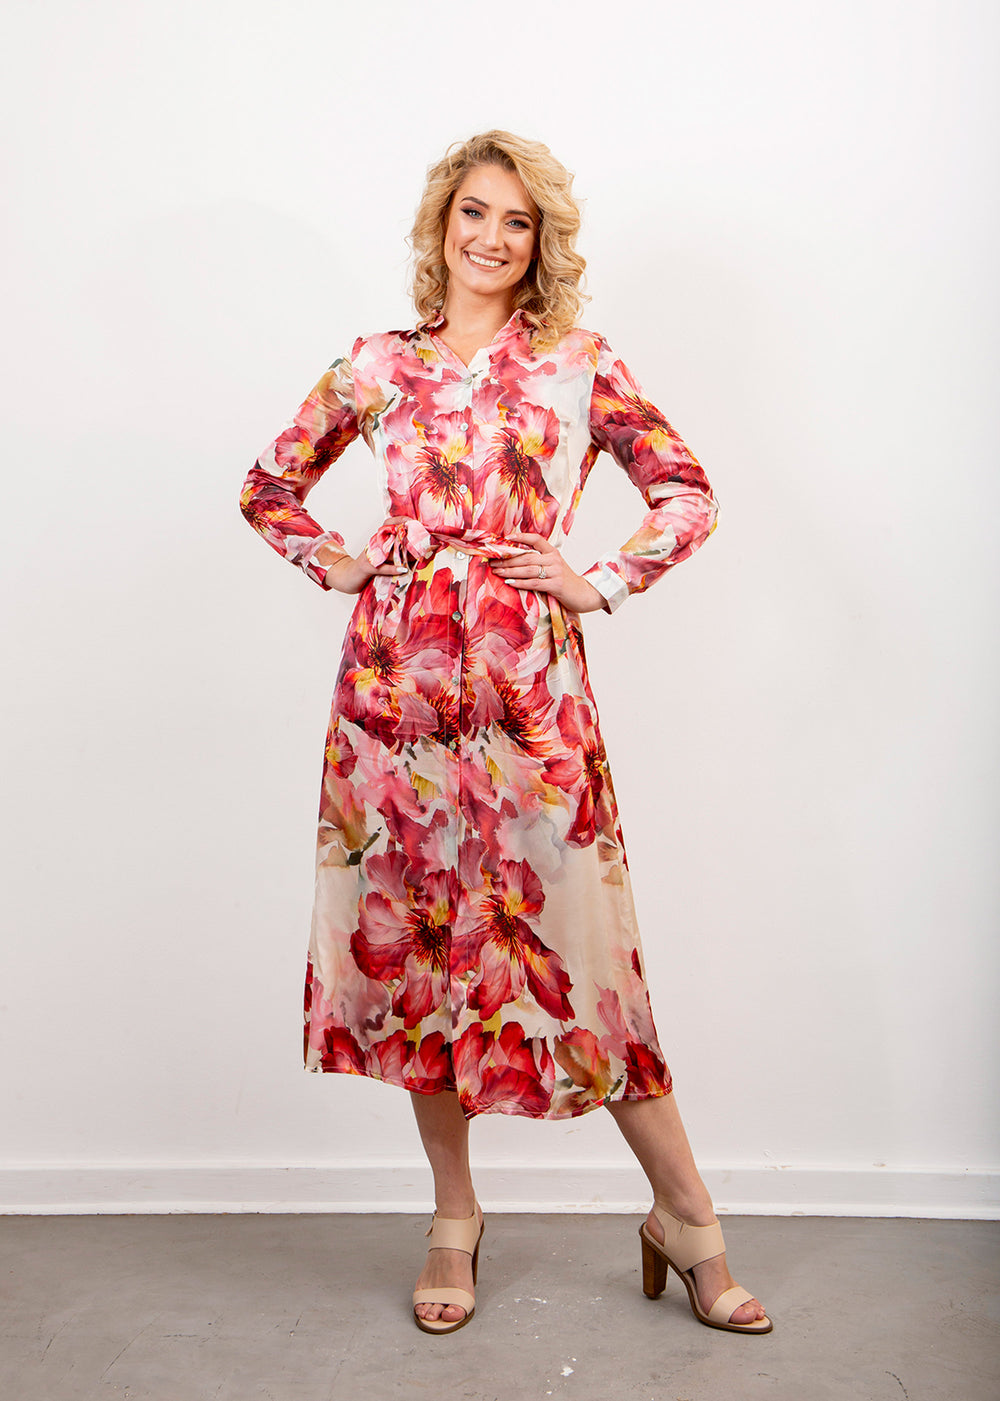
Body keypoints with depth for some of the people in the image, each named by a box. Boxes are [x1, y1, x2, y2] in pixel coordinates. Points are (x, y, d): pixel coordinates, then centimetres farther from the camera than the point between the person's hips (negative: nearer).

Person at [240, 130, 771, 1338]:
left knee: (572, 937, -1)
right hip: (397, 681, 2)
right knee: (417, 935, 7)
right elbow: (270, 488, 21)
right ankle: (454, 1217, 25)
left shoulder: (578, 365, 6)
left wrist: (600, 580, -3)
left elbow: (690, 493, 7)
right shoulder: (377, 368, 10)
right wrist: (342, 566, 7)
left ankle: (684, 1215, 17)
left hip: (529, 686, -2)